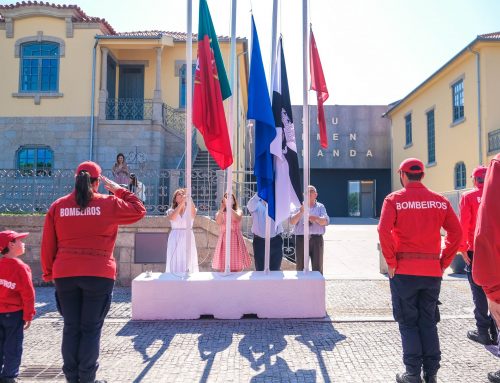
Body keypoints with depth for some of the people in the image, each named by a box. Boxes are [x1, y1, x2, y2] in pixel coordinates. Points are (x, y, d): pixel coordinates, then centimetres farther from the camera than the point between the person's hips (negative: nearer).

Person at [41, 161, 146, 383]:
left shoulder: (58, 206, 3)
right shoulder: (108, 204, -6)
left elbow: (48, 245, 6)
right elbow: (138, 211, 6)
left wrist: (48, 272, 17)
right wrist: (119, 190, 12)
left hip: (65, 275, 3)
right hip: (98, 275, -3)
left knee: (71, 327, 13)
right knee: (91, 328, 7)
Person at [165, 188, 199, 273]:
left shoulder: (190, 210, 7)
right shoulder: (171, 211, 8)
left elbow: (193, 214, -18)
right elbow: (172, 218, -16)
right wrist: (181, 203, -24)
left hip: (188, 238, 0)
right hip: (175, 238, 0)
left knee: (188, 262, -4)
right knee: (175, 262, -2)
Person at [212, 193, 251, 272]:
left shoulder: (238, 211, 7)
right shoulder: (219, 213, 9)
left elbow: (238, 218, -17)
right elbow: (218, 222, -13)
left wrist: (229, 206, -21)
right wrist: (222, 208, -13)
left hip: (236, 240, 0)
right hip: (224, 240, 0)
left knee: (237, 269, -1)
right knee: (222, 269, -3)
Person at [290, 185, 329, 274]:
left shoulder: (320, 207, 12)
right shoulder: (299, 206, 11)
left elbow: (325, 221, -2)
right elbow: (292, 222, -1)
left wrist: (316, 219, -23)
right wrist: (301, 212, -18)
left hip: (316, 239, 0)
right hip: (301, 239, 0)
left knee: (317, 267, 2)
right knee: (300, 266, 4)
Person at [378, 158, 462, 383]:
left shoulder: (394, 199, -6)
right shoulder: (440, 201, 5)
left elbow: (384, 231, -17)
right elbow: (456, 232, 2)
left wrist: (391, 262, -8)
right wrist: (444, 262, 7)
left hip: (404, 271, -3)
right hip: (433, 271, 3)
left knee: (408, 322, 8)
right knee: (429, 321, 15)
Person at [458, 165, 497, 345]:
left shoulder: (468, 197, -5)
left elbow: (463, 224, -11)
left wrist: (463, 248, -6)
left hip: (475, 251, -3)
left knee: (479, 292, 4)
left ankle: (483, 332, 8)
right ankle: (495, 331, 16)